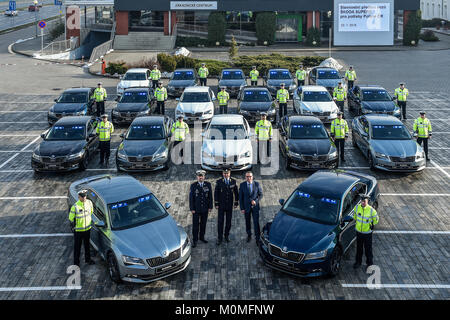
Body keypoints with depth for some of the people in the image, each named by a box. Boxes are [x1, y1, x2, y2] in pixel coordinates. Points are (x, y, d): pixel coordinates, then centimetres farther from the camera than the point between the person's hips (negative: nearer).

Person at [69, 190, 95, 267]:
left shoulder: (89, 203, -7)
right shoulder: (75, 207, -21)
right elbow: (71, 218, -10)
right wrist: (73, 227, -7)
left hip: (87, 229, 5)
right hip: (78, 230, -5)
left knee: (87, 245, 22)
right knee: (77, 247, 8)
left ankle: (87, 259, 40)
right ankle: (76, 263, 21)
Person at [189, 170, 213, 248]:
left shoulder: (208, 185, -1)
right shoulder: (193, 185, -7)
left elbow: (210, 196, 3)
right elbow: (191, 198, -5)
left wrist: (210, 207, -1)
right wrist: (192, 209, -8)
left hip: (205, 209, 2)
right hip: (196, 209, -2)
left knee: (203, 224, 13)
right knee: (195, 225, 1)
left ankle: (202, 237, 29)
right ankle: (195, 240, 9)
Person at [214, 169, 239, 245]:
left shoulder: (233, 181, 0)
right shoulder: (219, 182, -5)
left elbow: (236, 193, 5)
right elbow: (216, 193, -3)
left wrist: (236, 203, 2)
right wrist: (216, 204, -7)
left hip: (230, 205, 2)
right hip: (221, 205, -2)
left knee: (228, 221, 8)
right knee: (220, 222, -2)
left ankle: (227, 235, 23)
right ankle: (220, 238, 5)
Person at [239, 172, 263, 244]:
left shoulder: (257, 184, -3)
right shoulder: (242, 185, -4)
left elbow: (260, 194, 4)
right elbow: (240, 197, -2)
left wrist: (255, 201, -14)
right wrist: (242, 208, -6)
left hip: (255, 206, -1)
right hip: (246, 207, 1)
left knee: (256, 222, -5)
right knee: (248, 222, 12)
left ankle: (257, 238, 1)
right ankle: (249, 235, 30)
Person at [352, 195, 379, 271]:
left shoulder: (371, 210, -20)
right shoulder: (357, 207, -11)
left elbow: (375, 220, -1)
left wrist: (371, 225, 0)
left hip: (367, 233, -3)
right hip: (358, 231, 3)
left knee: (368, 249, 9)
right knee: (359, 248, 19)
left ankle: (370, 264, 27)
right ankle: (358, 262, 38)